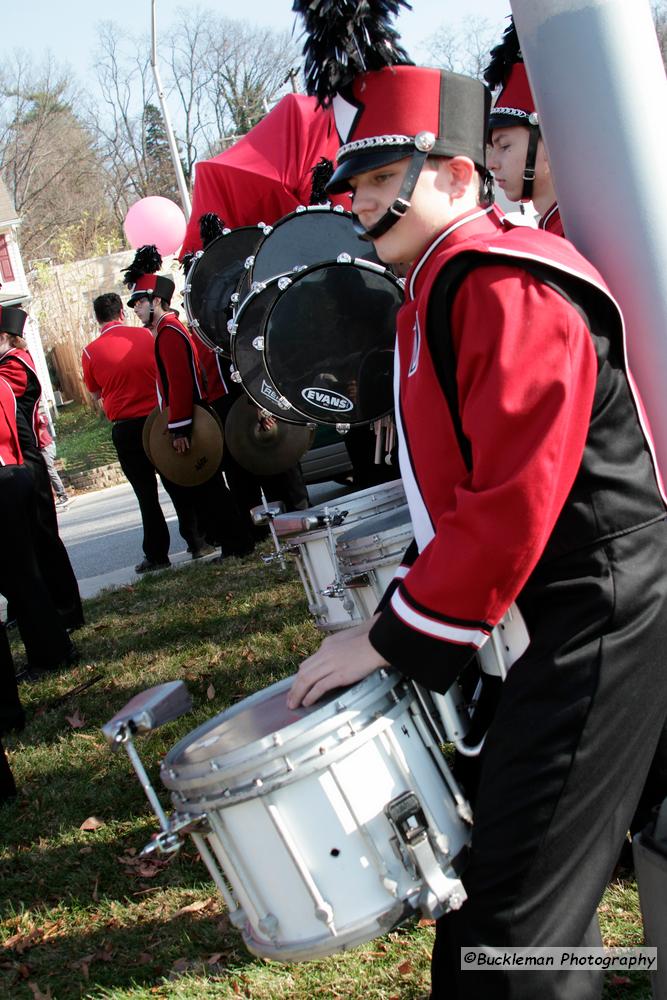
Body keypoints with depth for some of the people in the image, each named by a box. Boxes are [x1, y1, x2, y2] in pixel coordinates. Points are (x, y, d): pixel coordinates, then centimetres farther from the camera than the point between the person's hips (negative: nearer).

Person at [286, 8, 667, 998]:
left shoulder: (508, 292, -18)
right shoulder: (438, 296, 14)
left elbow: (510, 506, -24)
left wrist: (389, 640, -16)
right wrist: (404, 610, 14)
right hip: (560, 617, 10)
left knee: (513, 916, -3)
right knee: (494, 837, 22)